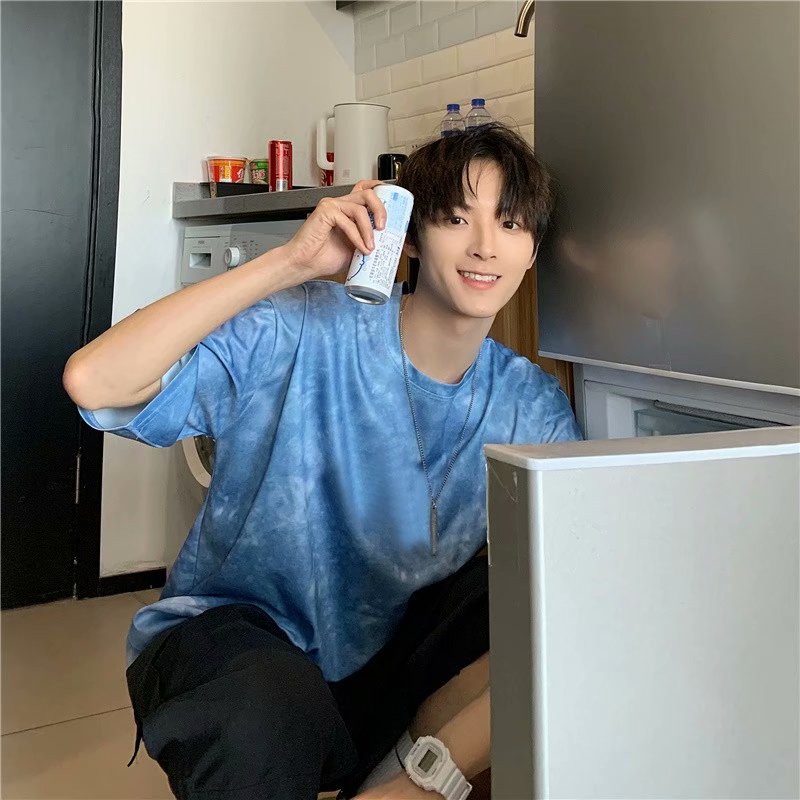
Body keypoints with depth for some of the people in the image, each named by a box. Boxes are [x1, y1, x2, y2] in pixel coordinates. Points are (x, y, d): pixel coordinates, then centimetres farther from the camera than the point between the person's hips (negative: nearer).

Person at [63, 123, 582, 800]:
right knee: (269, 716, -38)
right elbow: (94, 382, -28)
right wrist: (290, 262, -30)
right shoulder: (306, 332, -17)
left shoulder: (534, 407, -3)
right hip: (235, 628, -4)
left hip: (388, 664, 4)